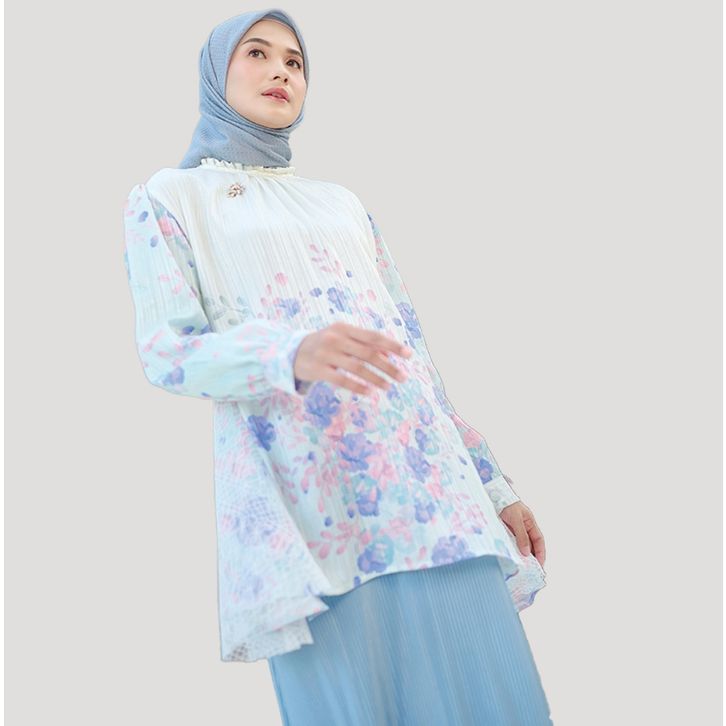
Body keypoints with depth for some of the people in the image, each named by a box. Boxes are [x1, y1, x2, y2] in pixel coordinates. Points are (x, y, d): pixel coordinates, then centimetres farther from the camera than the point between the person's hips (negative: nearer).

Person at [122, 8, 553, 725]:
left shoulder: (342, 202, 22)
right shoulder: (166, 199, 9)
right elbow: (166, 354, -3)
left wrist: (493, 484, 15)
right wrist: (294, 353, -24)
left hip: (427, 484, 4)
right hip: (306, 499, -4)